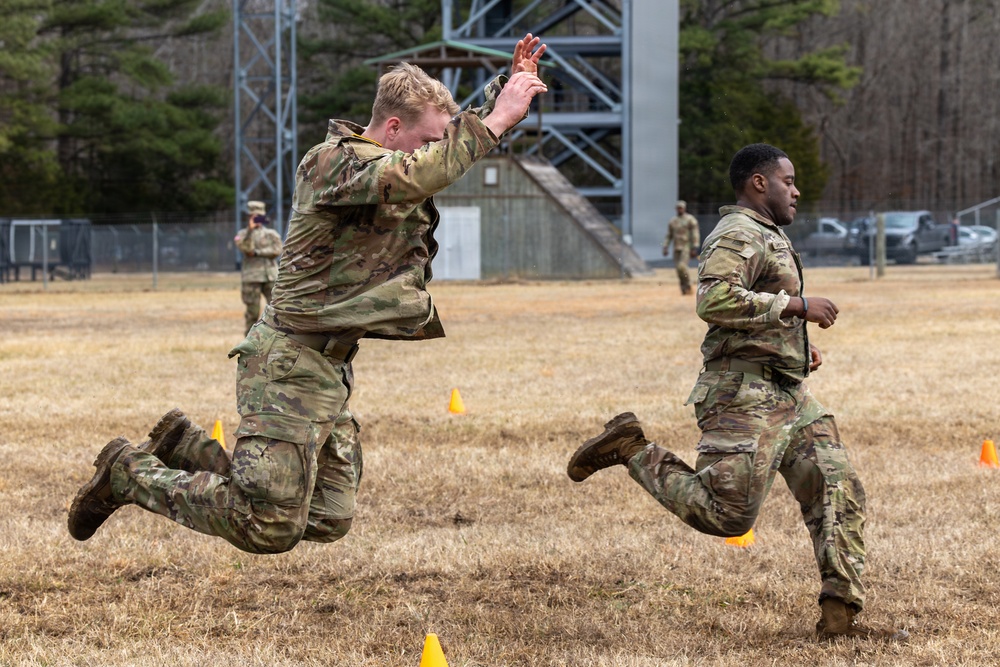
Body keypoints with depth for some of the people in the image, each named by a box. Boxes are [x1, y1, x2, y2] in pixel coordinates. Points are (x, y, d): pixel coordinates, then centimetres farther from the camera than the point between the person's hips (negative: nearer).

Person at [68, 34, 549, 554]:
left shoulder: (395, 161, 11)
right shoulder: (333, 162, -17)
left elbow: (467, 139, 21)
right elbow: (413, 177, -35)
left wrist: (509, 91, 2)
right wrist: (497, 119, -30)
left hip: (330, 369, 10)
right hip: (290, 364, -10)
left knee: (328, 522, 11)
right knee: (270, 528, -11)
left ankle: (183, 446, 22)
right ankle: (129, 473, 8)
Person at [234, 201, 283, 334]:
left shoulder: (271, 234, 12)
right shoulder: (243, 234, 7)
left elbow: (277, 250, -3)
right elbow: (246, 248, -12)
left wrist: (257, 253, -11)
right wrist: (250, 230, -21)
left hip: (270, 277, 2)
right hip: (252, 277, -2)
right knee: (253, 312, -1)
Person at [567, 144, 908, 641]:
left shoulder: (767, 237, 24)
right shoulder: (738, 235, -10)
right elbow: (714, 301, -26)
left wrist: (797, 348, 19)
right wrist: (795, 305, -21)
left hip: (789, 395, 10)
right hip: (744, 394, -10)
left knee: (839, 493, 1)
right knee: (727, 513, -13)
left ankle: (840, 615, 1)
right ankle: (630, 448, 4)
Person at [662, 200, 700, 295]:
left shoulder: (691, 219, -6)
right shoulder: (672, 221, 11)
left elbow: (695, 235, -9)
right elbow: (669, 236, 14)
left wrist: (694, 249, -16)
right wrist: (665, 248, 5)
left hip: (687, 248, -6)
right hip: (677, 249, 6)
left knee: (682, 266, -21)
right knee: (679, 269, 0)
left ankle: (688, 286, -4)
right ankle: (684, 290, 9)